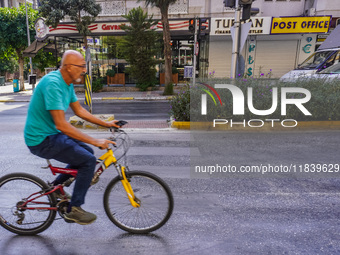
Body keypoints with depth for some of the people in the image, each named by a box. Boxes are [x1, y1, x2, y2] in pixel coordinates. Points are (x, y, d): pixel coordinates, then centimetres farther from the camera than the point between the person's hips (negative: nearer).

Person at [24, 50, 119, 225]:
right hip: (41, 140, -10)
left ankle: (56, 186, 25)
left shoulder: (67, 83, 6)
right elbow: (61, 125, -30)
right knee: (88, 160, -15)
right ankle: (74, 210, 0)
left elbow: (79, 110, 14)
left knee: (87, 152, 14)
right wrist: (95, 141, -28)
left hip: (51, 134, 10)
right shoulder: (52, 84, -25)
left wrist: (106, 124, 9)